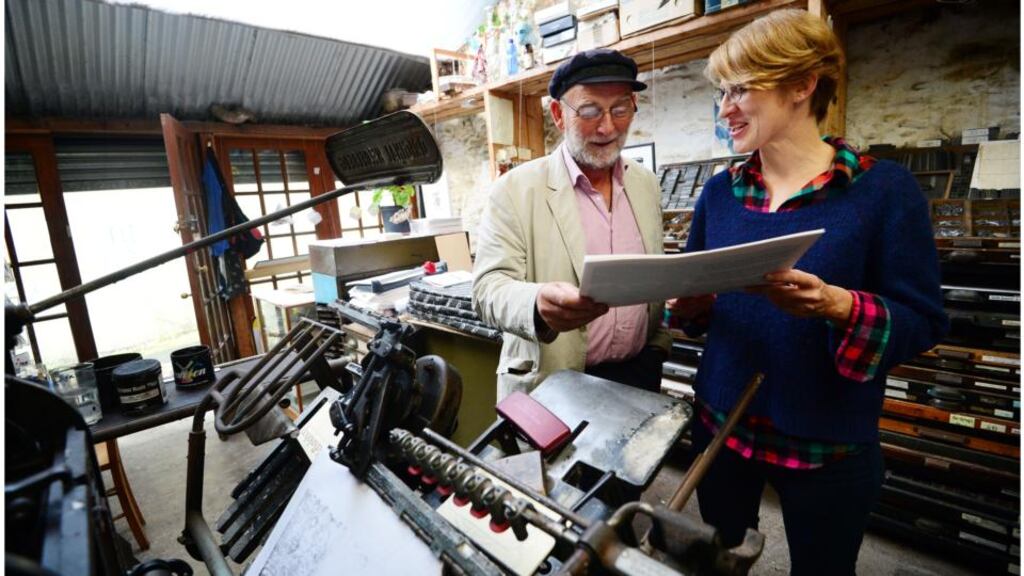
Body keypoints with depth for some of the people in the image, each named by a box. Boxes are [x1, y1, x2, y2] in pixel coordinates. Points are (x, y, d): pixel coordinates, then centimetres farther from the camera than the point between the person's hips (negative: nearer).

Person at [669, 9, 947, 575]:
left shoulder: (884, 188, -11)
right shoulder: (719, 191, 0)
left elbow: (922, 322, -11)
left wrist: (838, 306, -29)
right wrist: (690, 302, -16)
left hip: (828, 441, -2)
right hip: (720, 421, 3)